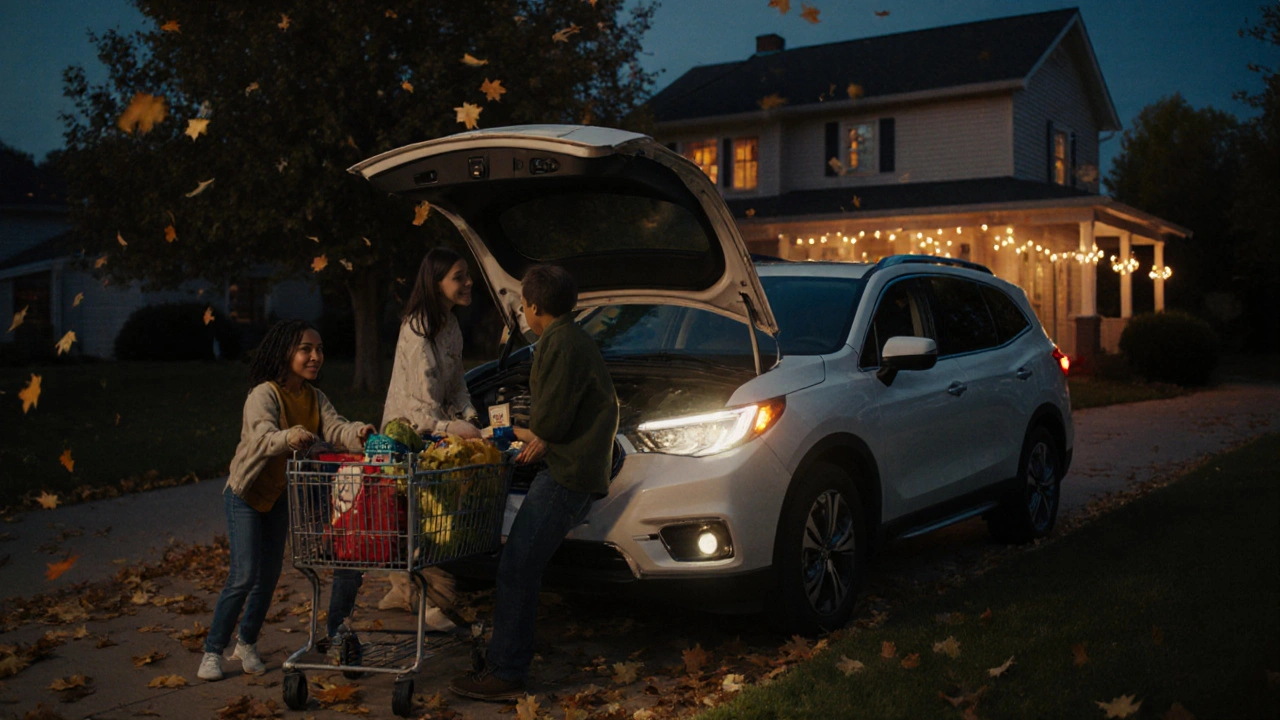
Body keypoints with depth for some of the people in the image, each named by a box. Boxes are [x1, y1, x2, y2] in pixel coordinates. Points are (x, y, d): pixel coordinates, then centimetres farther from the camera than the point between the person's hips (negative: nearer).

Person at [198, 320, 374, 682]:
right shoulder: (264, 394, -23)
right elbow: (262, 436, -41)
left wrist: (358, 433, -44)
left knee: (269, 575, 10)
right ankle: (212, 651, 4)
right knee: (244, 576, -11)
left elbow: (334, 427, -21)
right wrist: (288, 438, -63)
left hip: (280, 495, 6)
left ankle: (247, 644, 29)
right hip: (246, 493, -6)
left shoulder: (315, 398, -4)